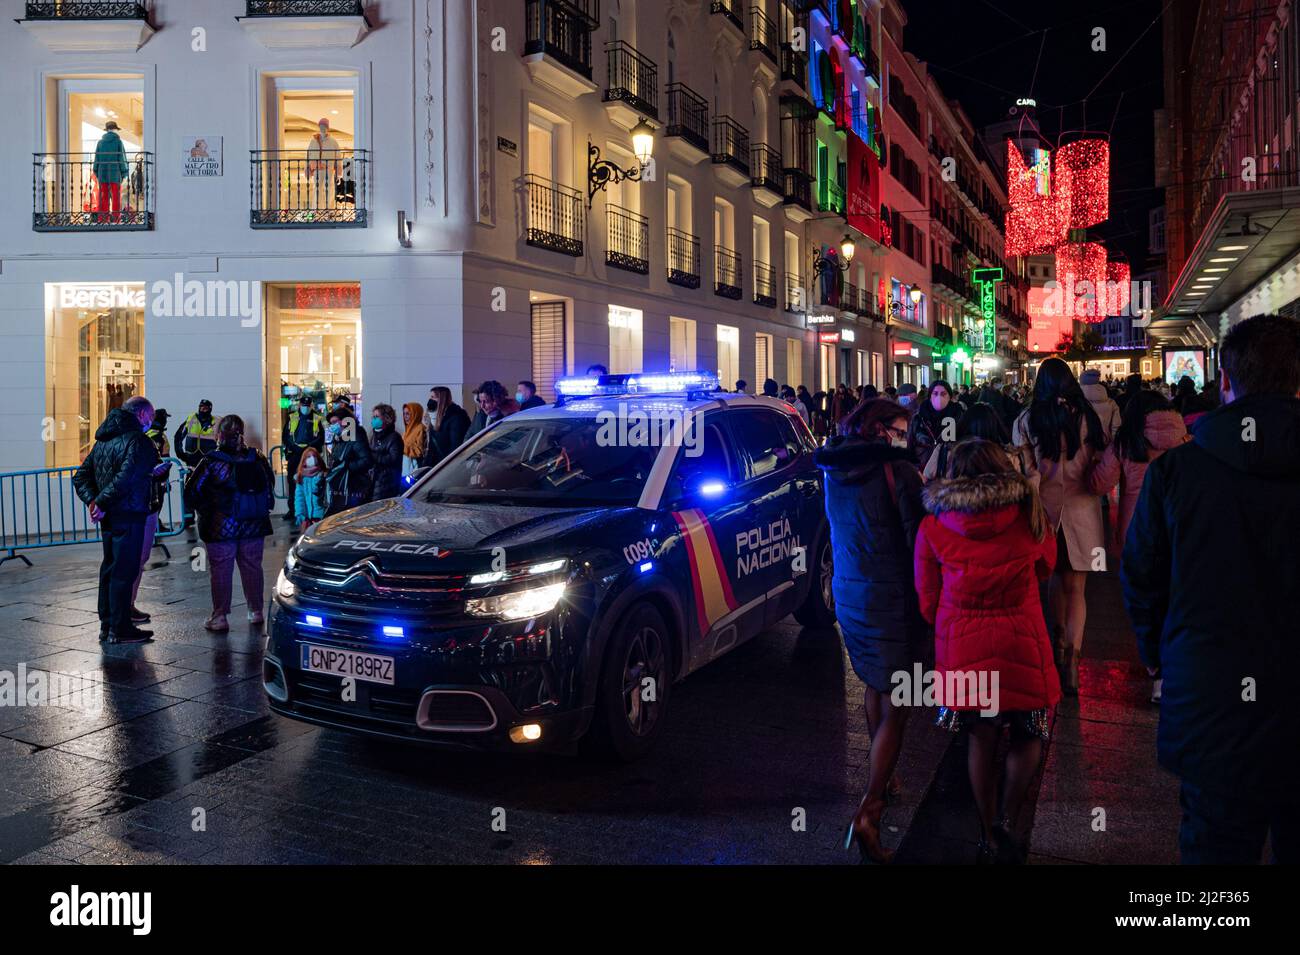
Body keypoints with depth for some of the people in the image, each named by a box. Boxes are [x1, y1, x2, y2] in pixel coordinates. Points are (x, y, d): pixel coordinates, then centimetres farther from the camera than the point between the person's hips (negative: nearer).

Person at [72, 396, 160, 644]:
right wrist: (102, 502, -17)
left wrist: (92, 500, 0)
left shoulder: (103, 440, 16)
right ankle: (120, 630, 2)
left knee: (109, 568, 16)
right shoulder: (139, 441, -13)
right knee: (124, 571, -3)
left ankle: (106, 625, 24)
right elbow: (126, 477, -26)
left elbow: (81, 476, 14)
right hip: (129, 516, -9)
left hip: (108, 518, 9)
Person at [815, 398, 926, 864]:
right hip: (893, 599, -7)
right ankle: (867, 813, -5)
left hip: (848, 594, 7)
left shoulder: (835, 473, 5)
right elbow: (919, 535, -14)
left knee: (874, 686, 25)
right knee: (895, 706, 0)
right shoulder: (896, 471, -16)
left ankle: (883, 778, 39)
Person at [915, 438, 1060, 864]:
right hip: (1020, 642, -1)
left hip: (962, 646, 1)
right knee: (1029, 734, 18)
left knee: (981, 740, 16)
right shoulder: (1029, 515, -4)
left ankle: (988, 837, 25)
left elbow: (927, 599, 2)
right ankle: (1006, 824, 7)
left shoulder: (933, 527, -4)